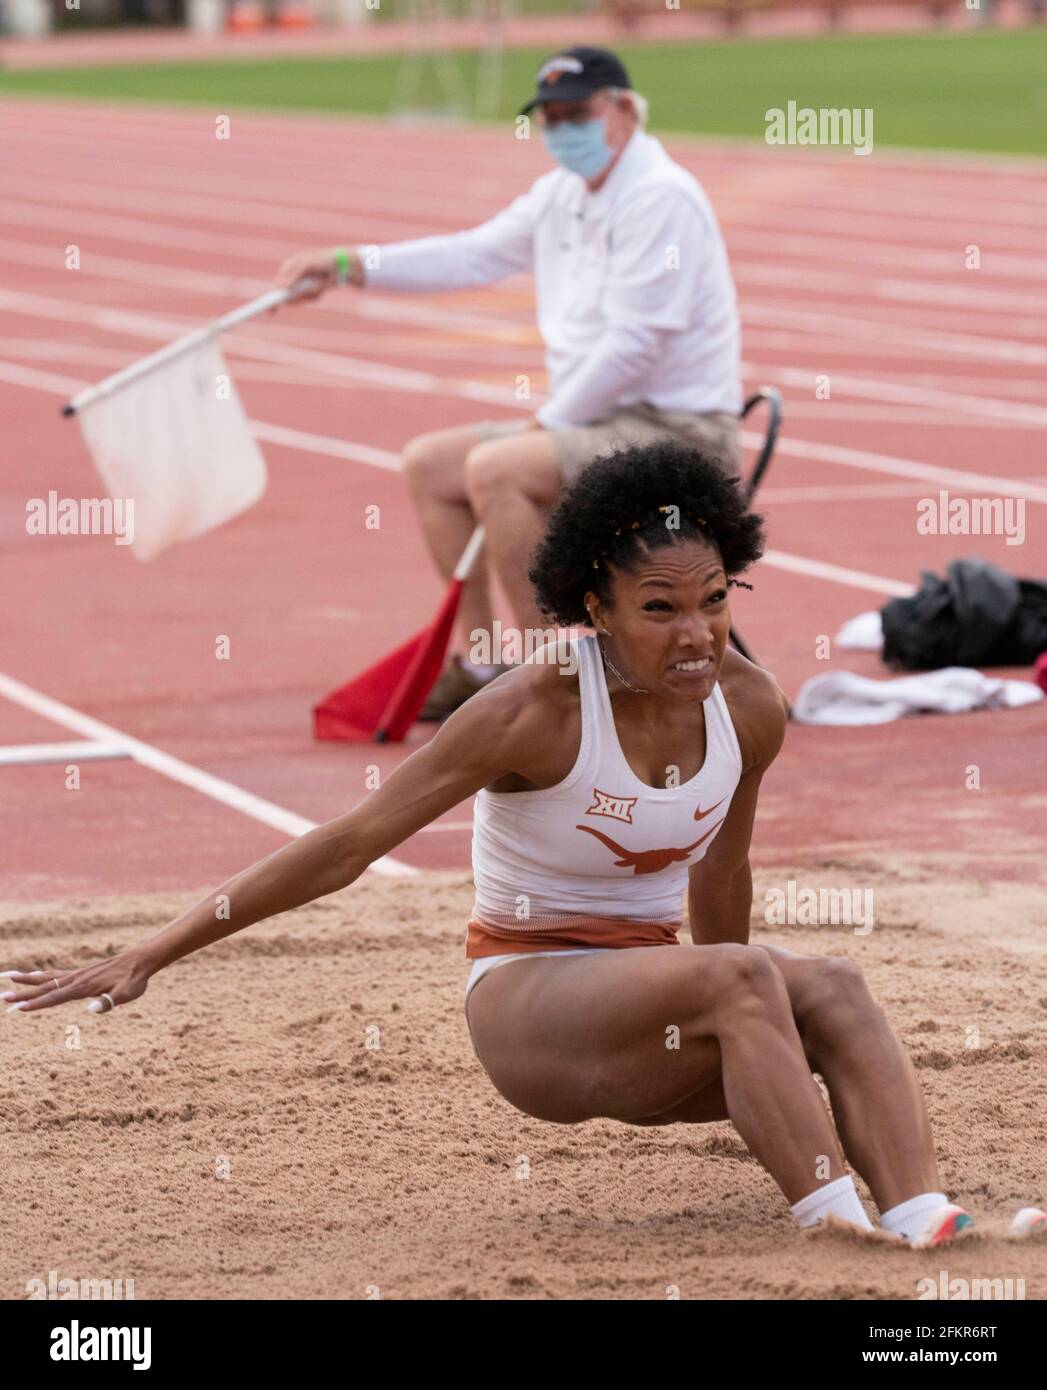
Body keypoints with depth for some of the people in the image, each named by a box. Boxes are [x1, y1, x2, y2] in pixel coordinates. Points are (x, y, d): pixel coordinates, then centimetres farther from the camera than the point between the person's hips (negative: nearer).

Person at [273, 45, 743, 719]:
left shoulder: (660, 198, -17)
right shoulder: (561, 194, 12)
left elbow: (632, 345, -22)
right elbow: (474, 254, 21)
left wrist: (549, 424, -15)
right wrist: (351, 264, 13)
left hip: (677, 431, -10)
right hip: (596, 419, 10)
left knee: (493, 468, -28)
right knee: (429, 463, 8)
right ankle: (480, 661, 10)